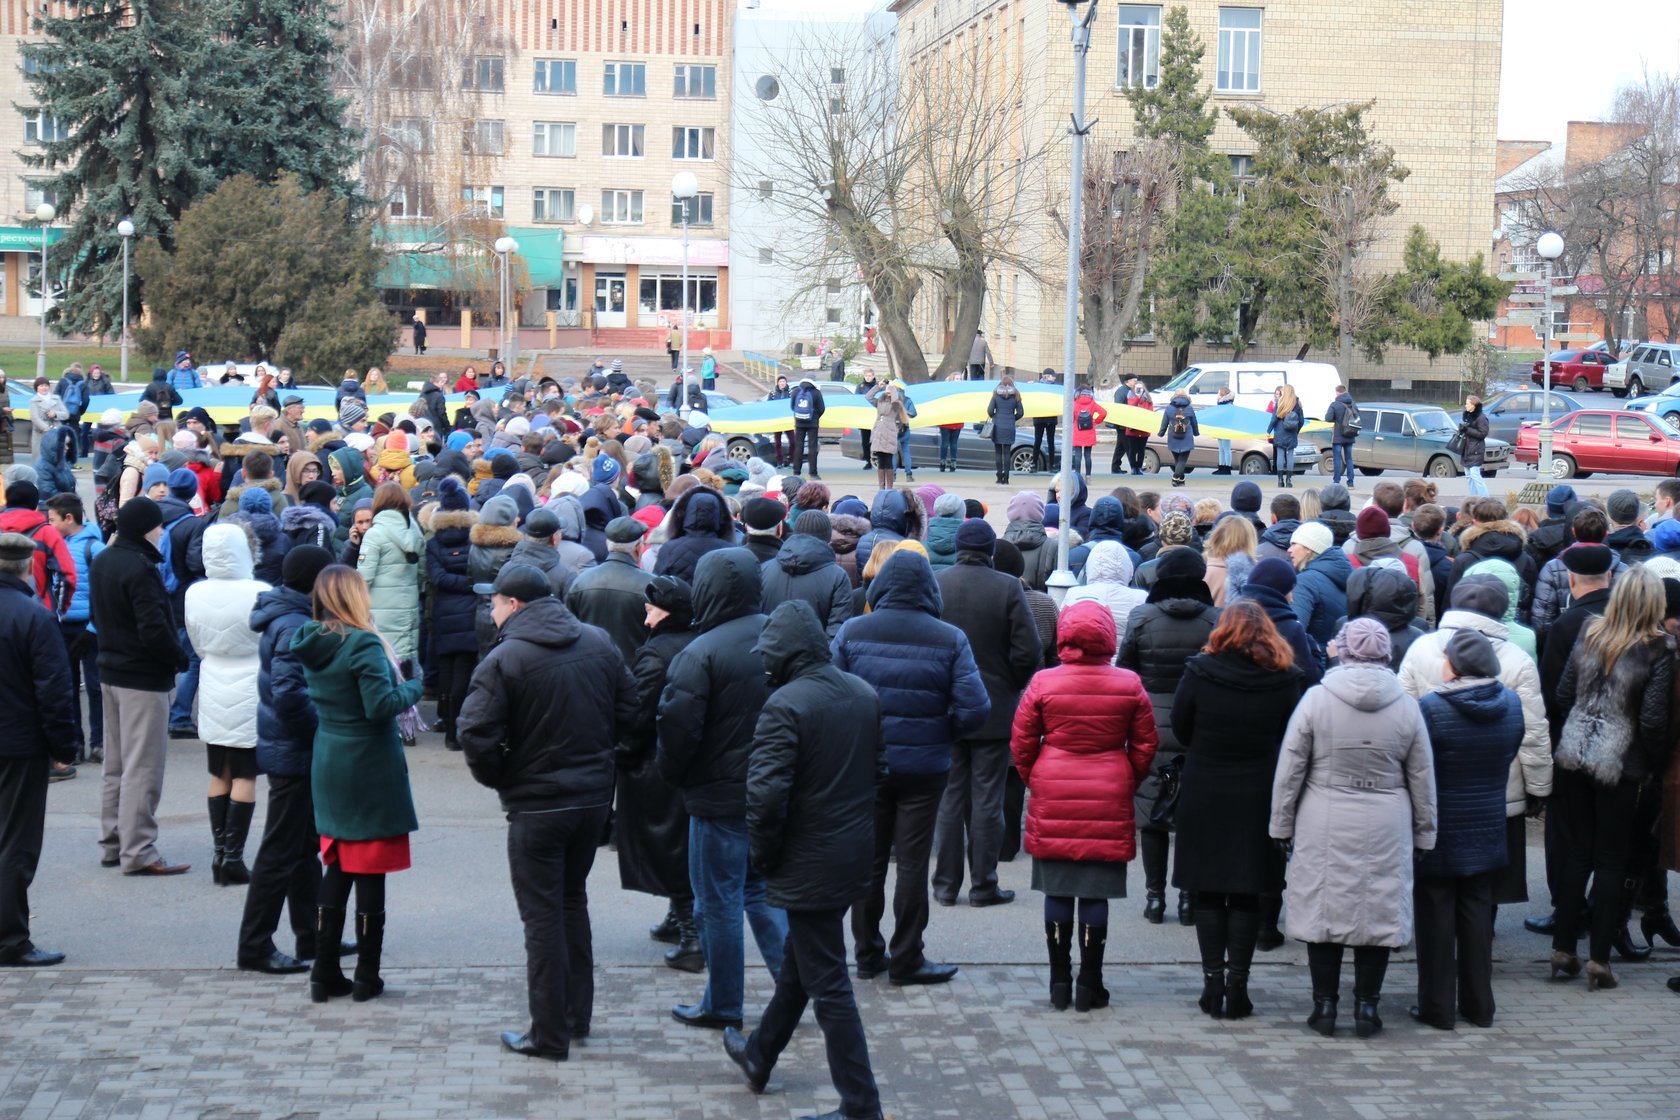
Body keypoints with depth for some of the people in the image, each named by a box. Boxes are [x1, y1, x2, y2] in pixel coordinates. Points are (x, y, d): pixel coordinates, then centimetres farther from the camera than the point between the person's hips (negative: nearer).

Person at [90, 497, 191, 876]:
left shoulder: (102, 561, 7)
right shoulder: (140, 570, -21)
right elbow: (154, 628, -25)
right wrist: (180, 659, -11)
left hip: (111, 671, 9)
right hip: (144, 680, -9)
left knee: (116, 766, 17)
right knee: (143, 768, -4)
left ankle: (112, 843, 24)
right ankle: (137, 852, -2)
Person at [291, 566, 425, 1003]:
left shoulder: (312, 644, 4)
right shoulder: (363, 645, -18)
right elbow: (381, 706, -22)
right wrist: (414, 687, -4)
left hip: (328, 766, 7)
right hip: (369, 770, -7)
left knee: (337, 869, 14)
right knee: (371, 872, 2)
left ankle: (325, 974, 14)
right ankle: (367, 979, 8)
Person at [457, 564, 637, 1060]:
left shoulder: (504, 659, -16)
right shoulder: (599, 643, 1)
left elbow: (476, 734, -21)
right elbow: (628, 709, 7)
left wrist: (497, 778, -4)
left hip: (536, 803, -6)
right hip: (595, 796, 6)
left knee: (542, 915, 4)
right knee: (573, 900, 22)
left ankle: (549, 1034, 8)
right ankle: (578, 1014, 28)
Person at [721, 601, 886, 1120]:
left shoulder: (786, 705, -21)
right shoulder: (864, 695, 5)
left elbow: (766, 794, -25)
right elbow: (879, 770, 14)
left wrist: (763, 855, -9)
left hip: (808, 864, -8)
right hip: (854, 857, 9)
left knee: (828, 986, -1)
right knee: (797, 964, 25)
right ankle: (759, 1057, 45)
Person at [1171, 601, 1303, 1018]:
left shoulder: (1199, 673, -9)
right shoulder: (1285, 681, -7)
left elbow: (1180, 730, -1)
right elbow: (1291, 741, 2)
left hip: (1204, 797, -1)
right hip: (1259, 799, 1)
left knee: (1208, 894, 9)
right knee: (1246, 897, 7)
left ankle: (1213, 981, 7)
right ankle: (1237, 985, 6)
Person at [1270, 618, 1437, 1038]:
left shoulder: (1316, 699, -7)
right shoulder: (1406, 706, -2)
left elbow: (1290, 769, -3)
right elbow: (1423, 779, 6)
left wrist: (1282, 824, 7)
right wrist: (1424, 832, 17)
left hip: (1324, 829, -1)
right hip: (1385, 830, 1)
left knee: (1323, 909, 9)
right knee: (1378, 912, 9)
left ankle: (1325, 1004, 13)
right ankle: (1367, 1006, 13)